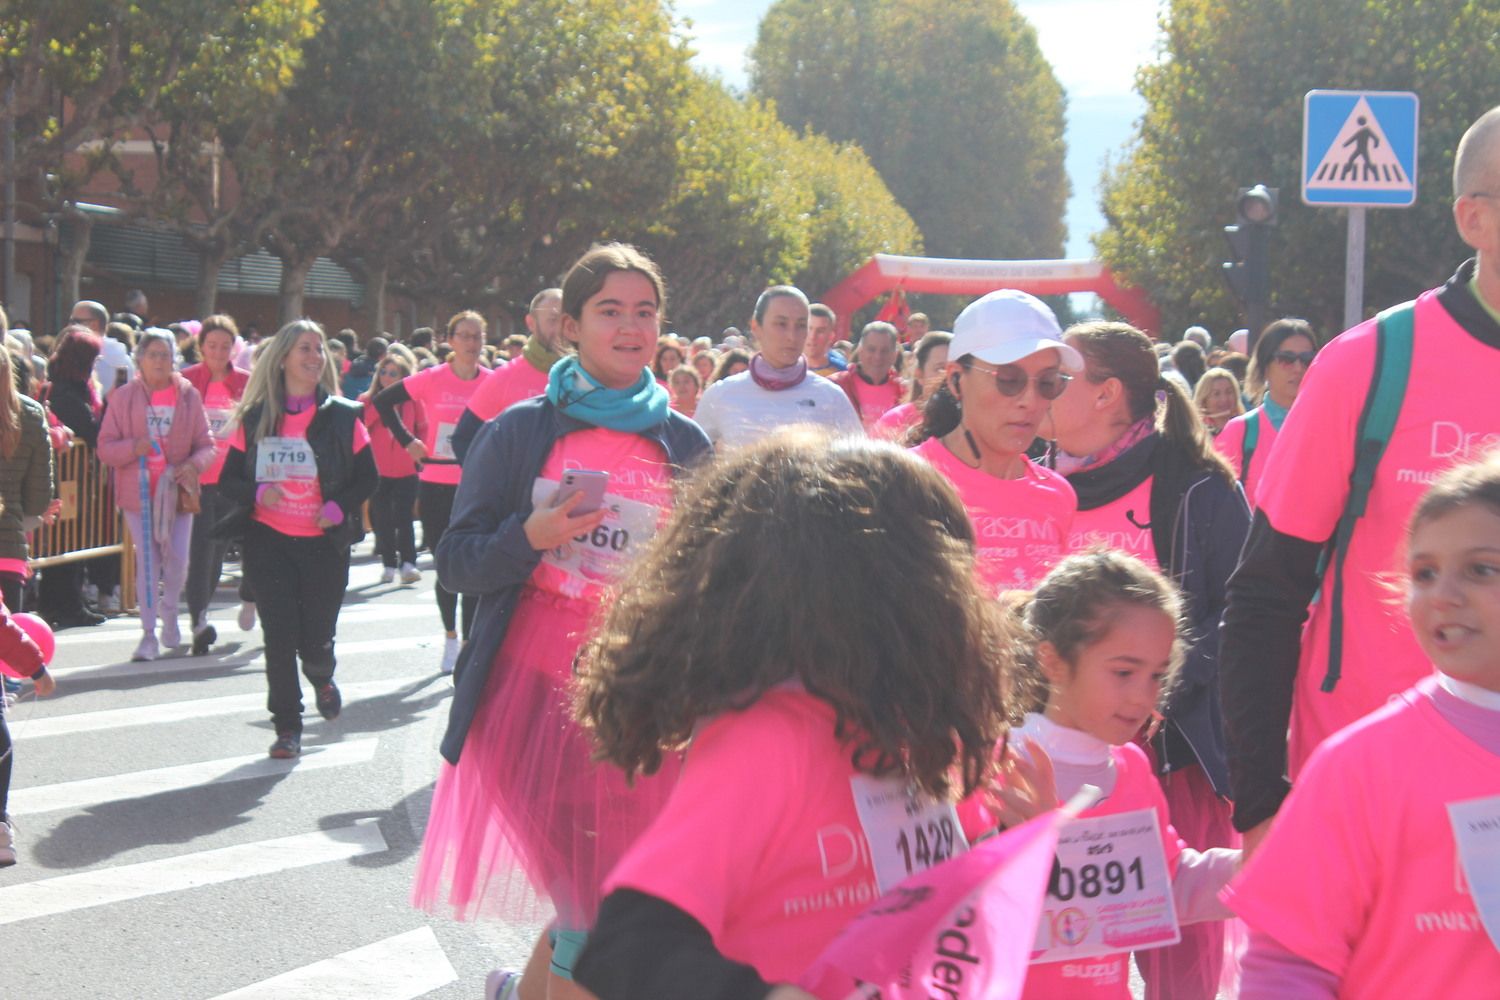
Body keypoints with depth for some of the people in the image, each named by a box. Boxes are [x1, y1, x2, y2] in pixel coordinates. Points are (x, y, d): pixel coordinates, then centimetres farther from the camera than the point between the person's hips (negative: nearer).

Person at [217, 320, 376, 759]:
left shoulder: (342, 416, 1)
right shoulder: (255, 418, 2)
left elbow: (367, 476, 5)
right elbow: (228, 479, 5)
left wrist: (339, 507, -13)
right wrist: (257, 493, -16)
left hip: (324, 542, 0)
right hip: (267, 539, 0)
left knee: (316, 638, 3)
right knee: (279, 636, -3)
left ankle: (322, 678, 40)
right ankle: (287, 727, 9)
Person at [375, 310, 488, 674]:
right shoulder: (432, 379, -5)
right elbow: (384, 401, 4)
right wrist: (407, 441, -2)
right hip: (436, 485, 0)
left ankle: (470, 645, 3)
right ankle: (450, 635, 28)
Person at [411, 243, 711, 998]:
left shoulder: (685, 445, 8)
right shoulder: (519, 433, 1)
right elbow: (457, 562, 0)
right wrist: (530, 536, -17)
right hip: (535, 694, -3)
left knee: (615, 908, 6)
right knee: (597, 913, -7)